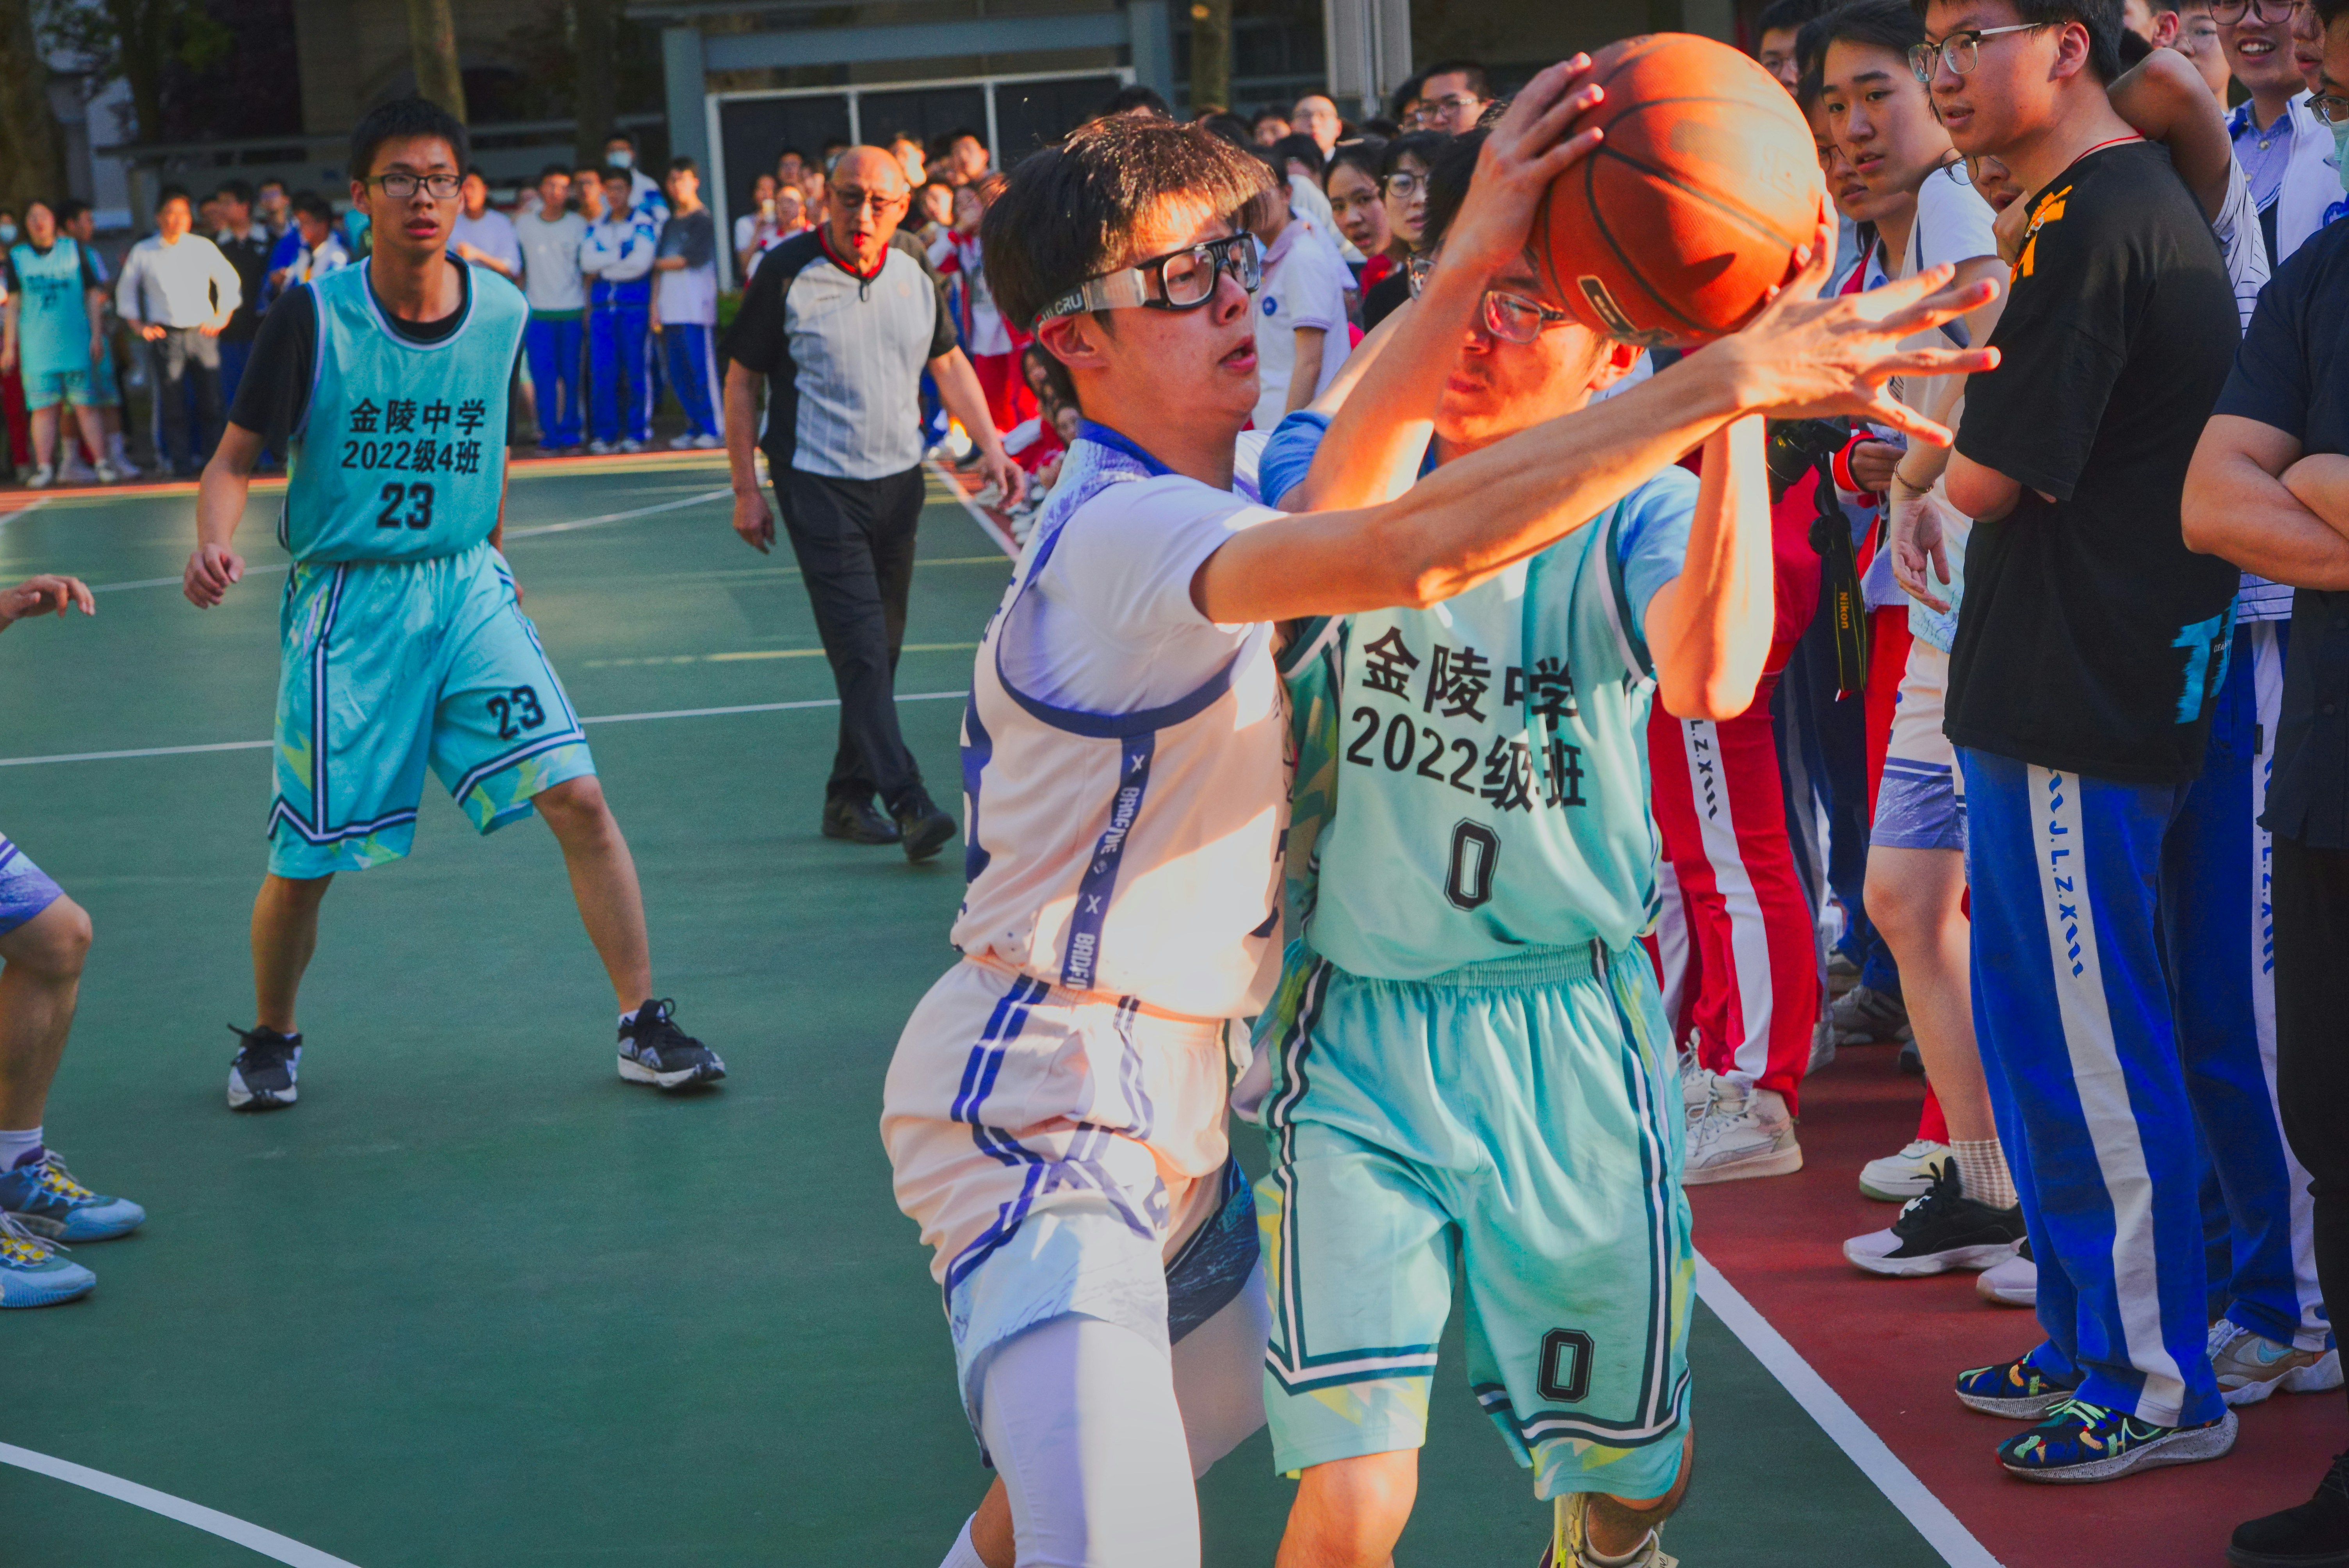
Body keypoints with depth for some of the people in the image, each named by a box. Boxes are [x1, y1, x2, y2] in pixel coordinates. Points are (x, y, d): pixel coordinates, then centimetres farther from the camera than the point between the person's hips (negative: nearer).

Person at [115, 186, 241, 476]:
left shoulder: (203, 247, 7)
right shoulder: (143, 253, 5)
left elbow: (229, 280, 18)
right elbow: (126, 291, 15)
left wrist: (223, 316, 11)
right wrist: (138, 325, 8)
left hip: (202, 332, 1)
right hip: (165, 334, -1)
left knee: (210, 401, -3)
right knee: (172, 404, -2)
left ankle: (210, 459, 6)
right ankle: (180, 461, 5)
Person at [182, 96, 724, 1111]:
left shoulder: (502, 312, 0)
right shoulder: (314, 317, -11)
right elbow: (236, 459, -6)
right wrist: (214, 541, -26)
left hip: (466, 587, 3)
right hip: (345, 601, -2)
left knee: (577, 798, -11)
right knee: (306, 860, 2)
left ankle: (645, 1027, -1)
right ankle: (270, 1041, 29)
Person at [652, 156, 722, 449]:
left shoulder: (703, 221, -1)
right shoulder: (669, 223, 19)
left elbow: (687, 260, -8)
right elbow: (659, 270, 17)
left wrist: (656, 263, 6)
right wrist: (655, 306, 8)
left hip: (696, 307, -7)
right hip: (670, 309, 7)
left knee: (702, 368, -8)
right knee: (678, 373, 4)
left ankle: (711, 429, -5)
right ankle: (693, 428, 11)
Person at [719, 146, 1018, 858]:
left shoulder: (916, 269, 4)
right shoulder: (786, 272, -10)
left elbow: (948, 362, 17)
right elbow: (742, 379, -3)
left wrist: (990, 444, 5)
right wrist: (746, 489, -5)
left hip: (899, 479, 5)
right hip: (819, 485, -5)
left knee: (883, 646, 9)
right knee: (861, 648, -14)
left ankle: (848, 799, 20)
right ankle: (907, 801, -19)